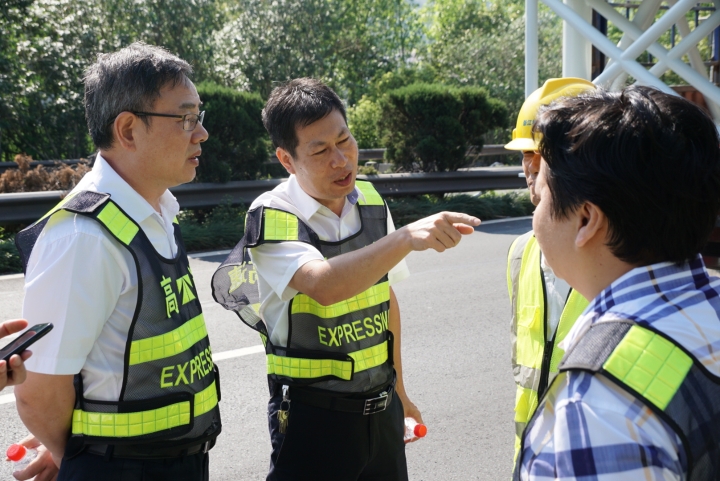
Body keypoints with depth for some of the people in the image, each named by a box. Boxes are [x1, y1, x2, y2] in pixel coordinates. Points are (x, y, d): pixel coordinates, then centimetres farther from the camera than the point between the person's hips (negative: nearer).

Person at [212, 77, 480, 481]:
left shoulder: (371, 203, 2)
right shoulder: (272, 218, -16)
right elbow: (325, 286, -35)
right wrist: (407, 238, -45)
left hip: (381, 408, 5)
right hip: (313, 417, -5)